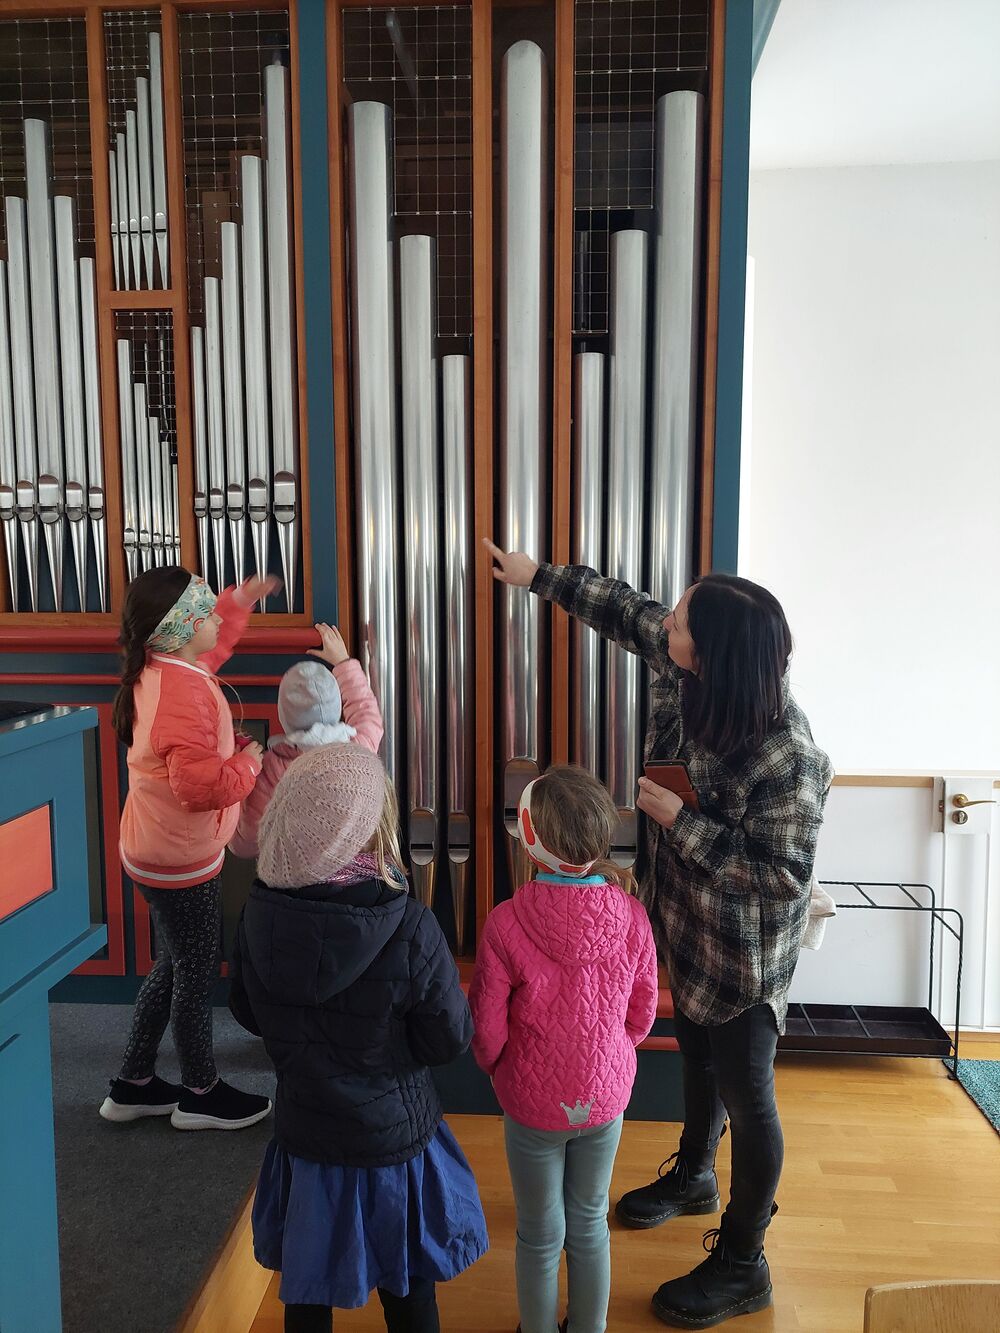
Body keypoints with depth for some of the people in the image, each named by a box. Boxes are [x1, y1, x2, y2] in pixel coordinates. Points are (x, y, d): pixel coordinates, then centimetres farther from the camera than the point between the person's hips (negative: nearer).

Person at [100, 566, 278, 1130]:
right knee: (197, 973, 9)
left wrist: (241, 599, 25)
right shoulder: (184, 691, -28)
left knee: (175, 966, 23)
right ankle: (201, 1094, 29)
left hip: (158, 850, 10)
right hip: (181, 857, -10)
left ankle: (134, 1084, 37)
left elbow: (209, 649, 26)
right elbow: (202, 786, -33)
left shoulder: (160, 670, 2)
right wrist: (248, 763, -16)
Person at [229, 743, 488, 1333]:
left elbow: (249, 1014, 0)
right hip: (394, 1139, -3)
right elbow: (451, 1040, -17)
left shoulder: (260, 916, -18)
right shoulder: (409, 927, -30)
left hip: (303, 1135, 3)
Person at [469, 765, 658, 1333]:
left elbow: (487, 1028, -16)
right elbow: (642, 1014, -4)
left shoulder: (506, 924, -27)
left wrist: (499, 1067, 6)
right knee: (590, 1224, 25)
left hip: (533, 1103, -2)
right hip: (606, 1095, 3)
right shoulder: (632, 917, -17)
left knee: (540, 1236, 20)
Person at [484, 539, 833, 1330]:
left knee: (745, 1095, 12)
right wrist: (541, 577, 7)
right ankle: (694, 1176, 56)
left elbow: (783, 875, -29)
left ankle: (743, 1266, 36)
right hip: (688, 917, 8)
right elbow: (625, 610, 1)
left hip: (746, 952, -7)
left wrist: (681, 822, -28)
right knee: (697, 1058, 29)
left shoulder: (788, 759, -36)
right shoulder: (689, 674, -16)